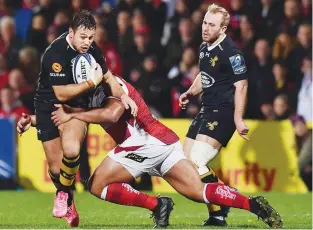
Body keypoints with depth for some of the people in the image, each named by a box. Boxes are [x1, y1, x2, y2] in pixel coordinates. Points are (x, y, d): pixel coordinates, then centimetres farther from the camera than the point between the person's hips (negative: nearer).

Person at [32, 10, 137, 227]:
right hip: (49, 107, -3)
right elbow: (61, 94, -25)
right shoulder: (55, 53, -24)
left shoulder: (91, 48, -4)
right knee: (56, 168, 0)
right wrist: (91, 82, -24)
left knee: (71, 150, -28)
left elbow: (107, 75, 14)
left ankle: (64, 193, -1)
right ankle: (67, 200, 31)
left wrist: (122, 95, -1)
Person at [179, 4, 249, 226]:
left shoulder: (231, 51, -16)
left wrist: (238, 119, -22)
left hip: (223, 112, -10)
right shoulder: (204, 47, 11)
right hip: (207, 109, 10)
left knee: (196, 164, -18)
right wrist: (190, 93, 9)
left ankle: (218, 213, -9)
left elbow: (241, 85, -17)